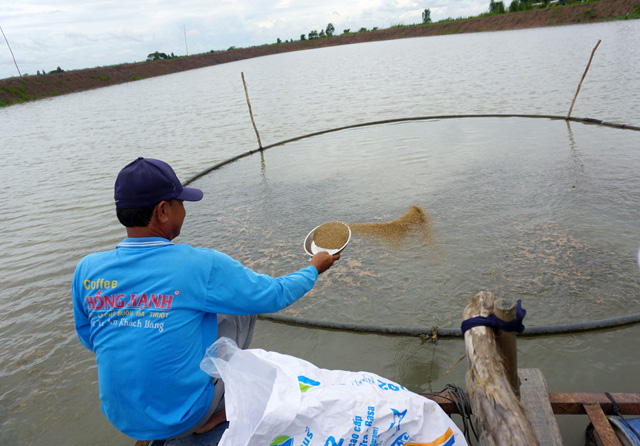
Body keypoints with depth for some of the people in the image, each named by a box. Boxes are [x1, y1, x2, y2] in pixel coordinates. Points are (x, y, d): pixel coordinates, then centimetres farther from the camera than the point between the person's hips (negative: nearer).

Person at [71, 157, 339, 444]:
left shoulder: (86, 270, -10)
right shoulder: (201, 266, -24)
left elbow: (88, 338, 7)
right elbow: (275, 295, -11)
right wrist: (314, 269, 8)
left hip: (120, 419, 5)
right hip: (184, 418, -4)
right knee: (244, 305, 6)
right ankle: (218, 412, 15)